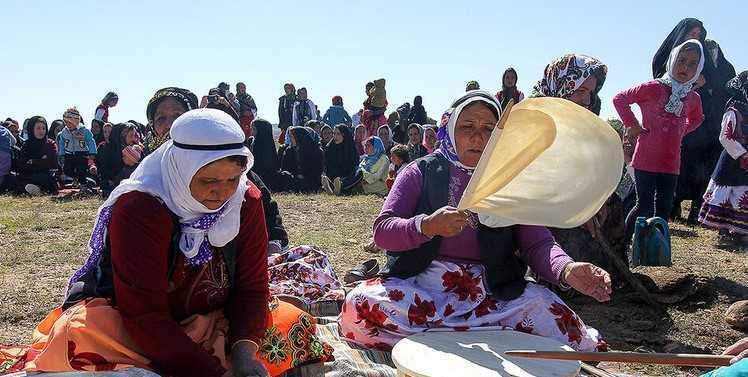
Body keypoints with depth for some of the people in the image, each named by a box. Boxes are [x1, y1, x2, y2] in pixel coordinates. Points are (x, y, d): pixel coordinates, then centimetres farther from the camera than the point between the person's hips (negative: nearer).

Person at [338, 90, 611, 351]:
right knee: (359, 306, -31)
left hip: (494, 290, 0)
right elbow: (382, 231, -3)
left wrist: (566, 269, -26)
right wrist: (427, 226, -24)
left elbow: (536, 242, -2)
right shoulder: (422, 172, 4)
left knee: (563, 326, -25)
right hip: (421, 284, 1)